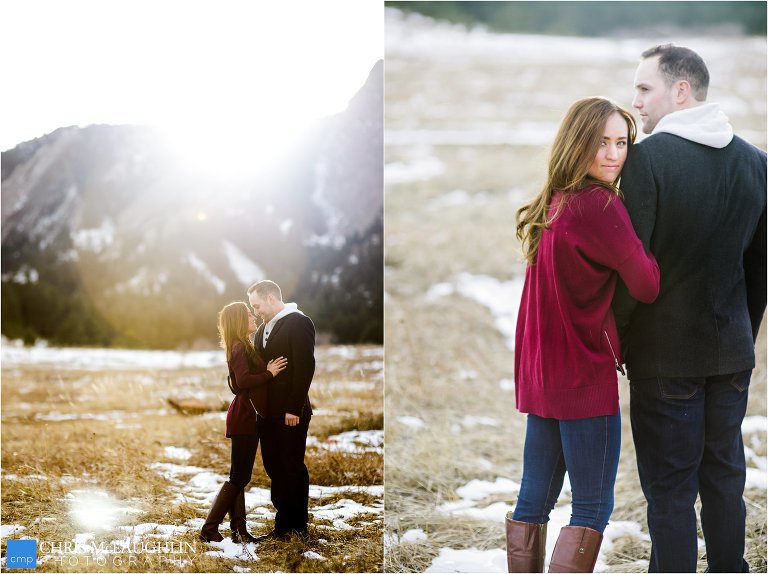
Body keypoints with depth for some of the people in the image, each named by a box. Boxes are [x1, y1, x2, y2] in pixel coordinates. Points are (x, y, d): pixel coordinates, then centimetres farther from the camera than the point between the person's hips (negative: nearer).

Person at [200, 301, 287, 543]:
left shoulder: (244, 347, 16)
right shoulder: (240, 348, -14)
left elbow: (244, 380, 9)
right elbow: (243, 381, -27)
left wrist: (268, 370, 0)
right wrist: (269, 373, -17)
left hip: (247, 417, 10)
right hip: (243, 417, -10)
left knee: (240, 477, 9)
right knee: (238, 477, -7)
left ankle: (238, 529, 11)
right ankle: (209, 529, -4)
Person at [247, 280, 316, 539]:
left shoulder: (298, 323, -9)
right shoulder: (264, 328, 16)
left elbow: (305, 368, -15)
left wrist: (294, 409, -18)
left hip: (291, 413, -7)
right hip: (269, 411, 7)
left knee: (292, 468, 1)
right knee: (273, 466, 8)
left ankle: (297, 525, 10)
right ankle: (284, 520, 16)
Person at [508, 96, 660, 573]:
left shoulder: (552, 206, 11)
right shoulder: (601, 206, -17)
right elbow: (648, 285, -14)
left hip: (542, 373, 9)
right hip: (587, 373, -9)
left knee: (534, 499, 13)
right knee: (594, 509, -1)